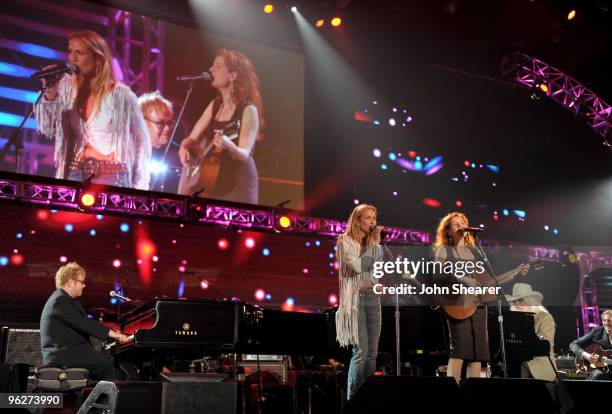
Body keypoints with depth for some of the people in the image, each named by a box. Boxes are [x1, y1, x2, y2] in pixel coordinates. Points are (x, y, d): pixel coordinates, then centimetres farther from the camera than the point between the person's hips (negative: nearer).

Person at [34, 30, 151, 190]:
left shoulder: (121, 94, -6)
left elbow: (142, 141, 1)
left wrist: (140, 185, -1)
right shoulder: (67, 87, 5)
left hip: (112, 175, -4)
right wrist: (49, 93, -9)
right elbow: (48, 129, 6)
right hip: (75, 173, 4)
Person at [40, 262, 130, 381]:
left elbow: (83, 325, 15)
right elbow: (85, 324, -21)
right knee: (110, 361, -16)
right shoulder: (60, 301, -15)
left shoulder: (66, 299, 18)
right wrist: (112, 334, -20)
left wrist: (112, 333, 5)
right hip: (63, 356, -10)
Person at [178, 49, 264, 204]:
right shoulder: (215, 105, 9)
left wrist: (229, 146, -39)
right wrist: (185, 148, -11)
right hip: (210, 182, 7)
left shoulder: (248, 110, -12)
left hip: (238, 185, -6)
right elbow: (192, 139, 11)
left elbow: (244, 155, -18)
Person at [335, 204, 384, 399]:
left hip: (373, 298, 6)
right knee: (361, 352, -13)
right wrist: (375, 244, -10)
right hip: (355, 299, -6)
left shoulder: (372, 243, 16)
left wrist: (377, 243, -4)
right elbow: (357, 266, -16)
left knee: (372, 354, 4)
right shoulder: (345, 241, -1)